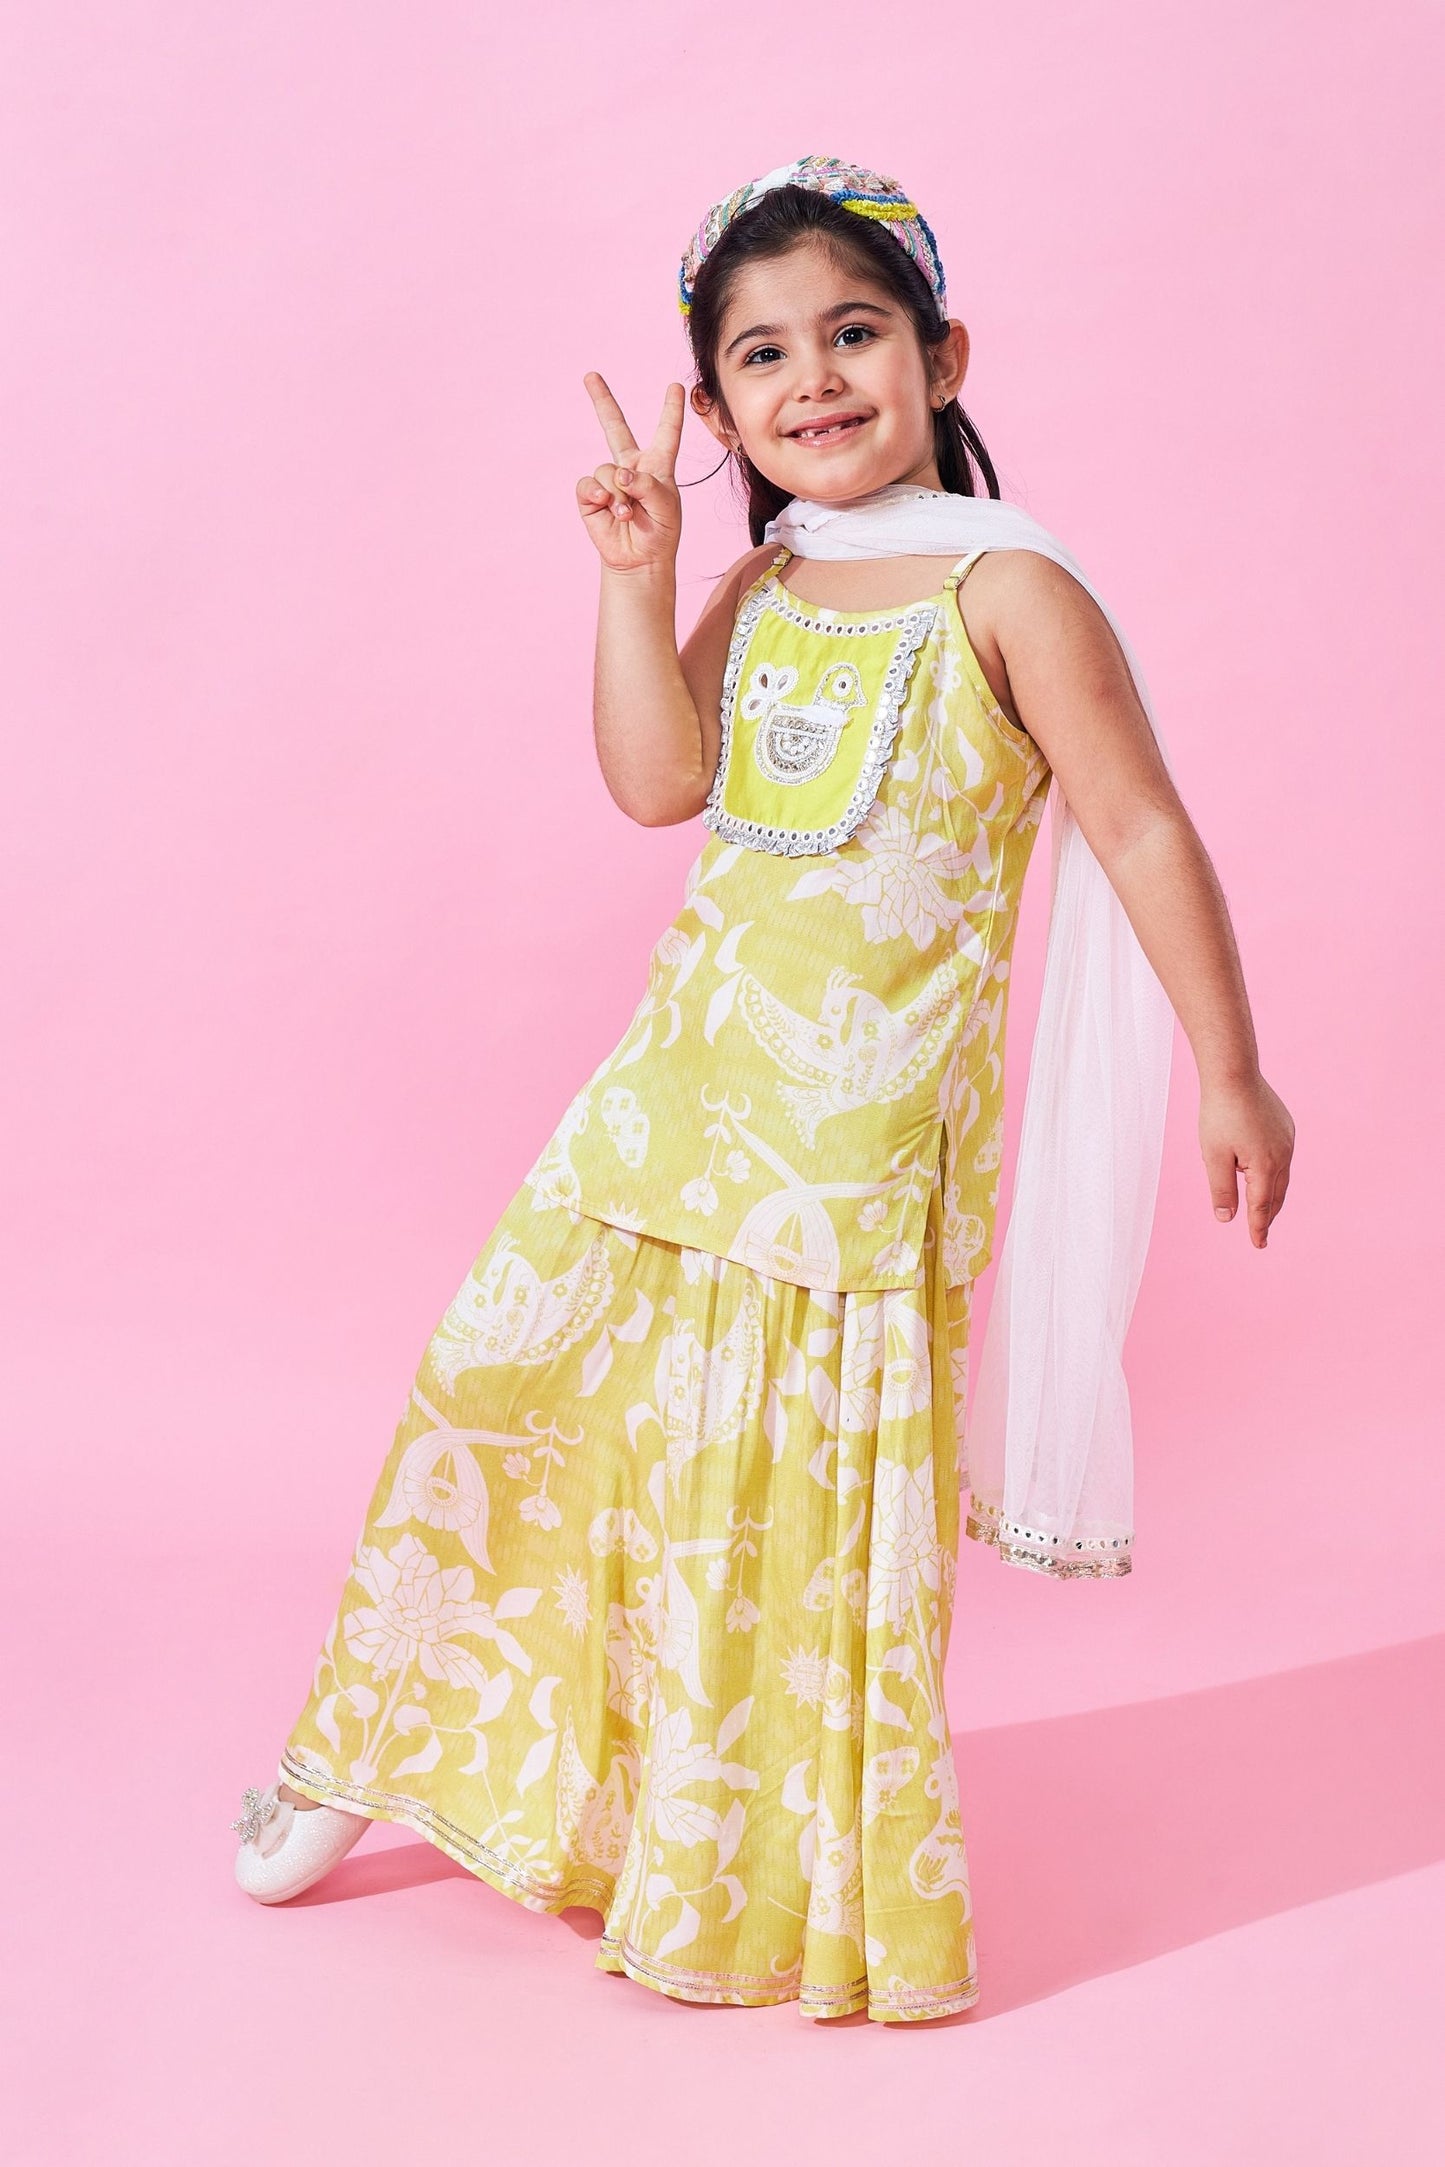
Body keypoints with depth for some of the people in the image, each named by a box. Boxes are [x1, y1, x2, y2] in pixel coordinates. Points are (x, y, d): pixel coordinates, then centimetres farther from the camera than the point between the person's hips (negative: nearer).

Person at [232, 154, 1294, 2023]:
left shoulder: (1007, 595, -9)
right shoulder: (756, 600, 8)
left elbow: (1145, 833, -9)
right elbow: (657, 785, -4)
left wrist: (1229, 1071, -8)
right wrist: (636, 577, -9)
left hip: (870, 1125, -5)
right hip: (685, 1082, 6)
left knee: (812, 1493, 3)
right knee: (510, 1377, 9)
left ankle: (768, 1885, 24)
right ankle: (374, 1764, 30)